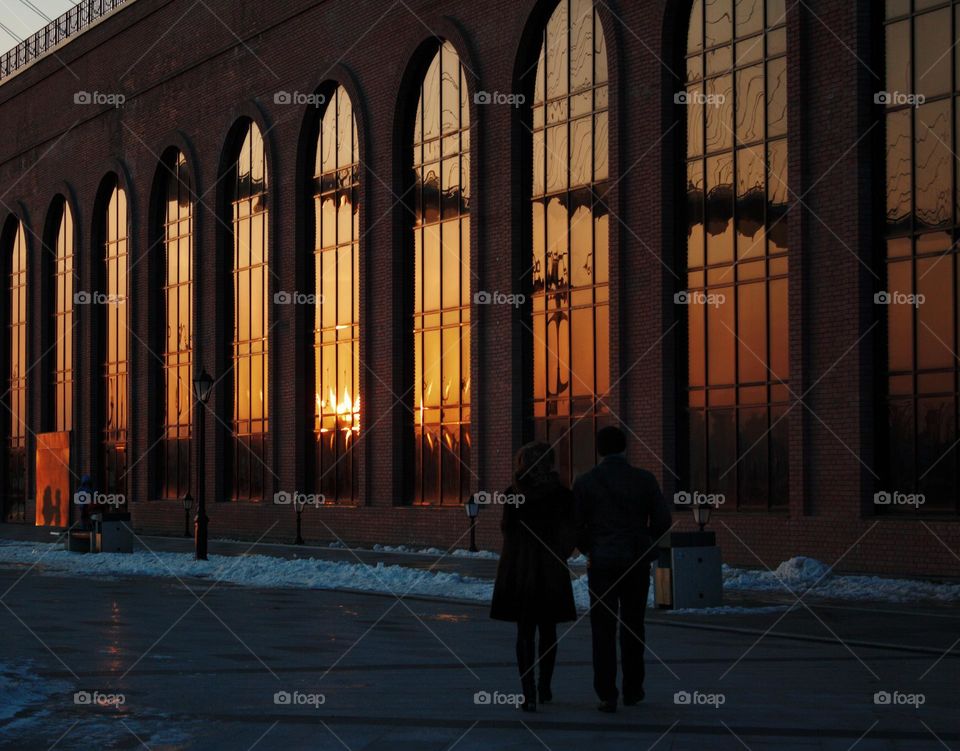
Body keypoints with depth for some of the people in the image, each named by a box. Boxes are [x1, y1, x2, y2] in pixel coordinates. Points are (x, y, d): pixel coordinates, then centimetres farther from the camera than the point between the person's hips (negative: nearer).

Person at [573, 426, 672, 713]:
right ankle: (632, 689, 19)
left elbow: (576, 525, -4)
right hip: (637, 562, 1)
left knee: (603, 629, 2)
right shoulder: (645, 479, -1)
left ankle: (607, 695, -4)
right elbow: (662, 521, -1)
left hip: (602, 562, -1)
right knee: (632, 627, 15)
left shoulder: (585, 482, -4)